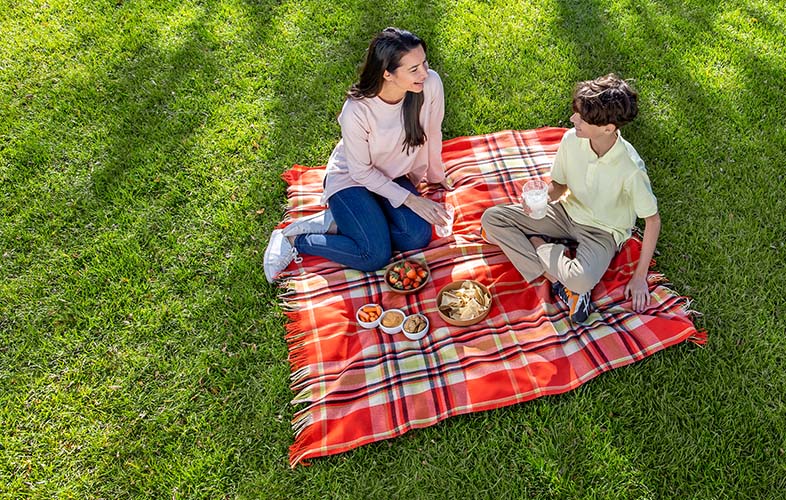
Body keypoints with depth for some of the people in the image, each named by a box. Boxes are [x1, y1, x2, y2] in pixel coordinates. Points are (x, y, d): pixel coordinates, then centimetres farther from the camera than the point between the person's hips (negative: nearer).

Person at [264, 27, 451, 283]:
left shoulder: (431, 83, -22)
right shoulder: (356, 111, -33)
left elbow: (432, 134, -3)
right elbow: (362, 172, -19)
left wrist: (436, 174, 12)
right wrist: (410, 199, -19)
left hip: (395, 176, 5)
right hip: (350, 178, -5)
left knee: (418, 237, -19)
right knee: (376, 256, -21)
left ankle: (334, 224, -2)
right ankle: (293, 241, -2)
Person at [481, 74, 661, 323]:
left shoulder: (630, 168, -27)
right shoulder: (571, 139, -15)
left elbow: (653, 220, -14)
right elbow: (559, 184, 3)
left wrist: (640, 277, -12)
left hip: (602, 231, -6)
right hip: (567, 212, 6)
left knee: (581, 281, -39)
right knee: (492, 218, -13)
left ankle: (536, 244, -8)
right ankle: (559, 277, -18)